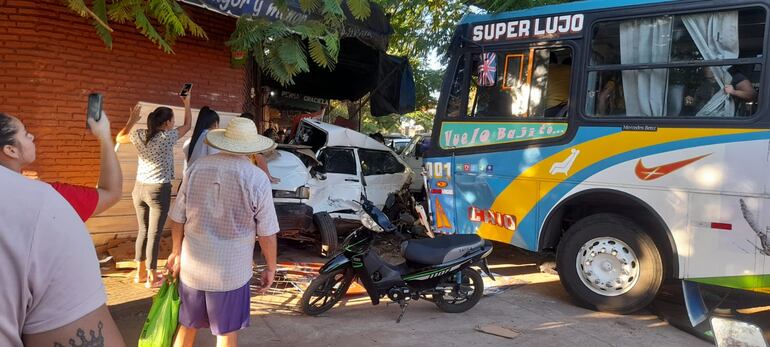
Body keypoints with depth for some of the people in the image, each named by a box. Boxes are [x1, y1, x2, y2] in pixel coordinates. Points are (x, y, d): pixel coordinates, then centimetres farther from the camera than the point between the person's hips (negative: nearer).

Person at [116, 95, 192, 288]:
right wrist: (187, 103, 17)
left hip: (139, 188, 6)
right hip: (159, 190, -6)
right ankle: (152, 277, 8)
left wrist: (131, 121, 30)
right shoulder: (167, 137, -12)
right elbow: (187, 125, 5)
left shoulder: (140, 135, 0)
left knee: (143, 231, 16)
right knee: (154, 234, 1)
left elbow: (119, 138, 20)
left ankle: (140, 273, 25)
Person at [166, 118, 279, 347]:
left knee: (187, 327, 22)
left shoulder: (197, 168, -4)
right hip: (231, 272, -3)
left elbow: (178, 218, 2)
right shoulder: (257, 179, -15)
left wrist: (176, 252, 18)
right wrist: (271, 268, 4)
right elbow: (267, 233, -10)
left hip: (192, 266, 3)